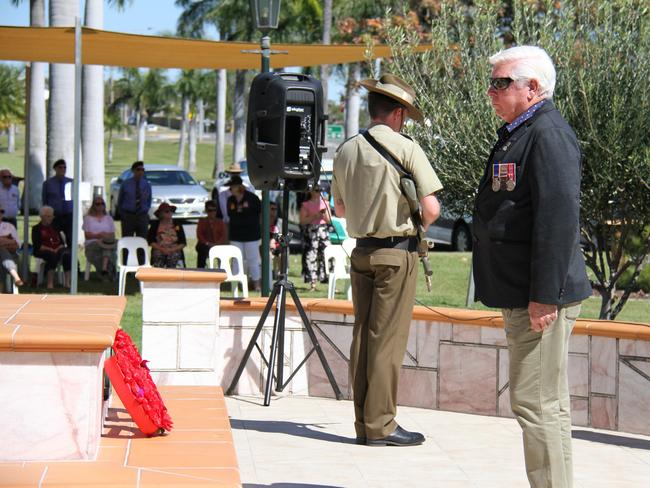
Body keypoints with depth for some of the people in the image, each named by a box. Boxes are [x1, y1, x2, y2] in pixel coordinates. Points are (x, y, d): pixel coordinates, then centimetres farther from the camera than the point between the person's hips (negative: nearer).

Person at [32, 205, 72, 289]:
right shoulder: (36, 229, 9)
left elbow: (61, 242, 17)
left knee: (67, 254, -30)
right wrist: (50, 249, -16)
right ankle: (50, 283, -36)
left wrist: (58, 249, -6)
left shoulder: (54, 228, 25)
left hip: (57, 250, 4)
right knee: (53, 255, -39)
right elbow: (37, 245, -4)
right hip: (42, 251, -4)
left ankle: (67, 282, -36)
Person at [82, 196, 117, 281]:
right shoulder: (88, 218, 21)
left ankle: (104, 268, -57)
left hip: (108, 244, 1)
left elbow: (113, 235, 13)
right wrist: (97, 235, -13)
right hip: (92, 245, -1)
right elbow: (87, 235, 6)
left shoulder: (109, 218, 26)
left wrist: (106, 236, -10)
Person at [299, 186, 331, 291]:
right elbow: (302, 221, -3)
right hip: (311, 231, -3)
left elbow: (329, 220, 15)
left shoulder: (325, 203, 14)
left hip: (323, 231, 3)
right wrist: (314, 216, -13)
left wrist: (323, 215, -5)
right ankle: (312, 283, -5)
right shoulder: (306, 205, 3)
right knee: (311, 256, -7)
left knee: (326, 255, -4)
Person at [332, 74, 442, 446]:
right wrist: (415, 226, 4)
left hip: (361, 251, 6)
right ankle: (381, 425, 0)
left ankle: (364, 422, 16)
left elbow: (340, 209, 18)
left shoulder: (346, 150, 7)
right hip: (397, 252, -6)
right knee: (388, 339, -3)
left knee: (362, 336, 10)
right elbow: (431, 208, -15)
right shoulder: (406, 148, -10)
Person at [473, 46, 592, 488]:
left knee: (538, 402, -9)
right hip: (521, 294, 11)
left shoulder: (549, 135, -14)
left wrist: (543, 296, -24)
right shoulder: (516, 134, 18)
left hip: (543, 297, -11)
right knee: (538, 401, 15)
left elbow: (559, 218, -22)